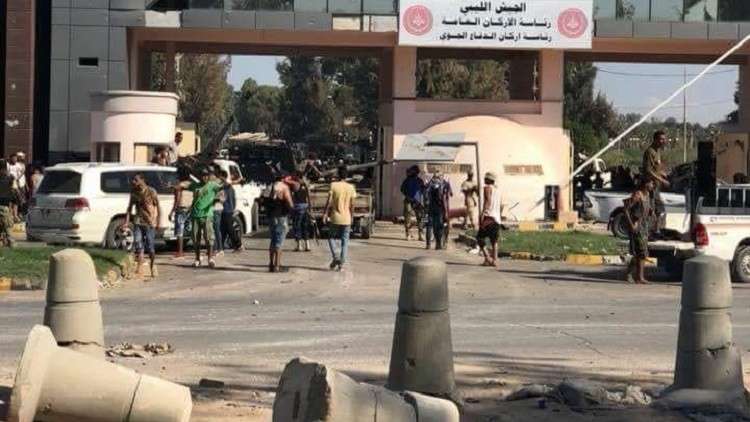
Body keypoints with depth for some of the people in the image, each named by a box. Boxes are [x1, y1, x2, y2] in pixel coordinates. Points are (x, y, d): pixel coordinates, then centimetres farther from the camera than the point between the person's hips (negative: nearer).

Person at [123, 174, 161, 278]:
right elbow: (130, 207, 10)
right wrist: (126, 221, 1)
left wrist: (158, 222, -10)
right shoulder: (134, 192, 6)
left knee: (150, 246, -1)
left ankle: (153, 266, 16)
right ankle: (140, 266, -1)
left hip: (150, 222, -4)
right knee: (138, 245, -5)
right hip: (138, 221, 4)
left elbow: (158, 207, -6)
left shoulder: (151, 191, -8)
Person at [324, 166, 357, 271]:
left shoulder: (333, 185, -6)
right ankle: (342, 263, 2)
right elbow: (352, 205, 3)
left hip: (335, 217, -2)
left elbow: (329, 201, -10)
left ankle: (335, 257, -2)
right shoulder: (351, 187, 1)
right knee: (345, 241, 7)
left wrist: (325, 214, -4)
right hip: (346, 218, 2)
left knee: (331, 237, 16)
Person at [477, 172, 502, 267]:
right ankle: (494, 260, 2)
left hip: (488, 217, -7)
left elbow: (488, 201, -17)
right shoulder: (497, 190, 21)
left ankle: (487, 257, -16)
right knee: (494, 241, 8)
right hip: (497, 218, 7)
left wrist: (483, 213, -22)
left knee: (480, 237, -3)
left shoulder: (488, 188, -2)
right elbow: (501, 206, 23)